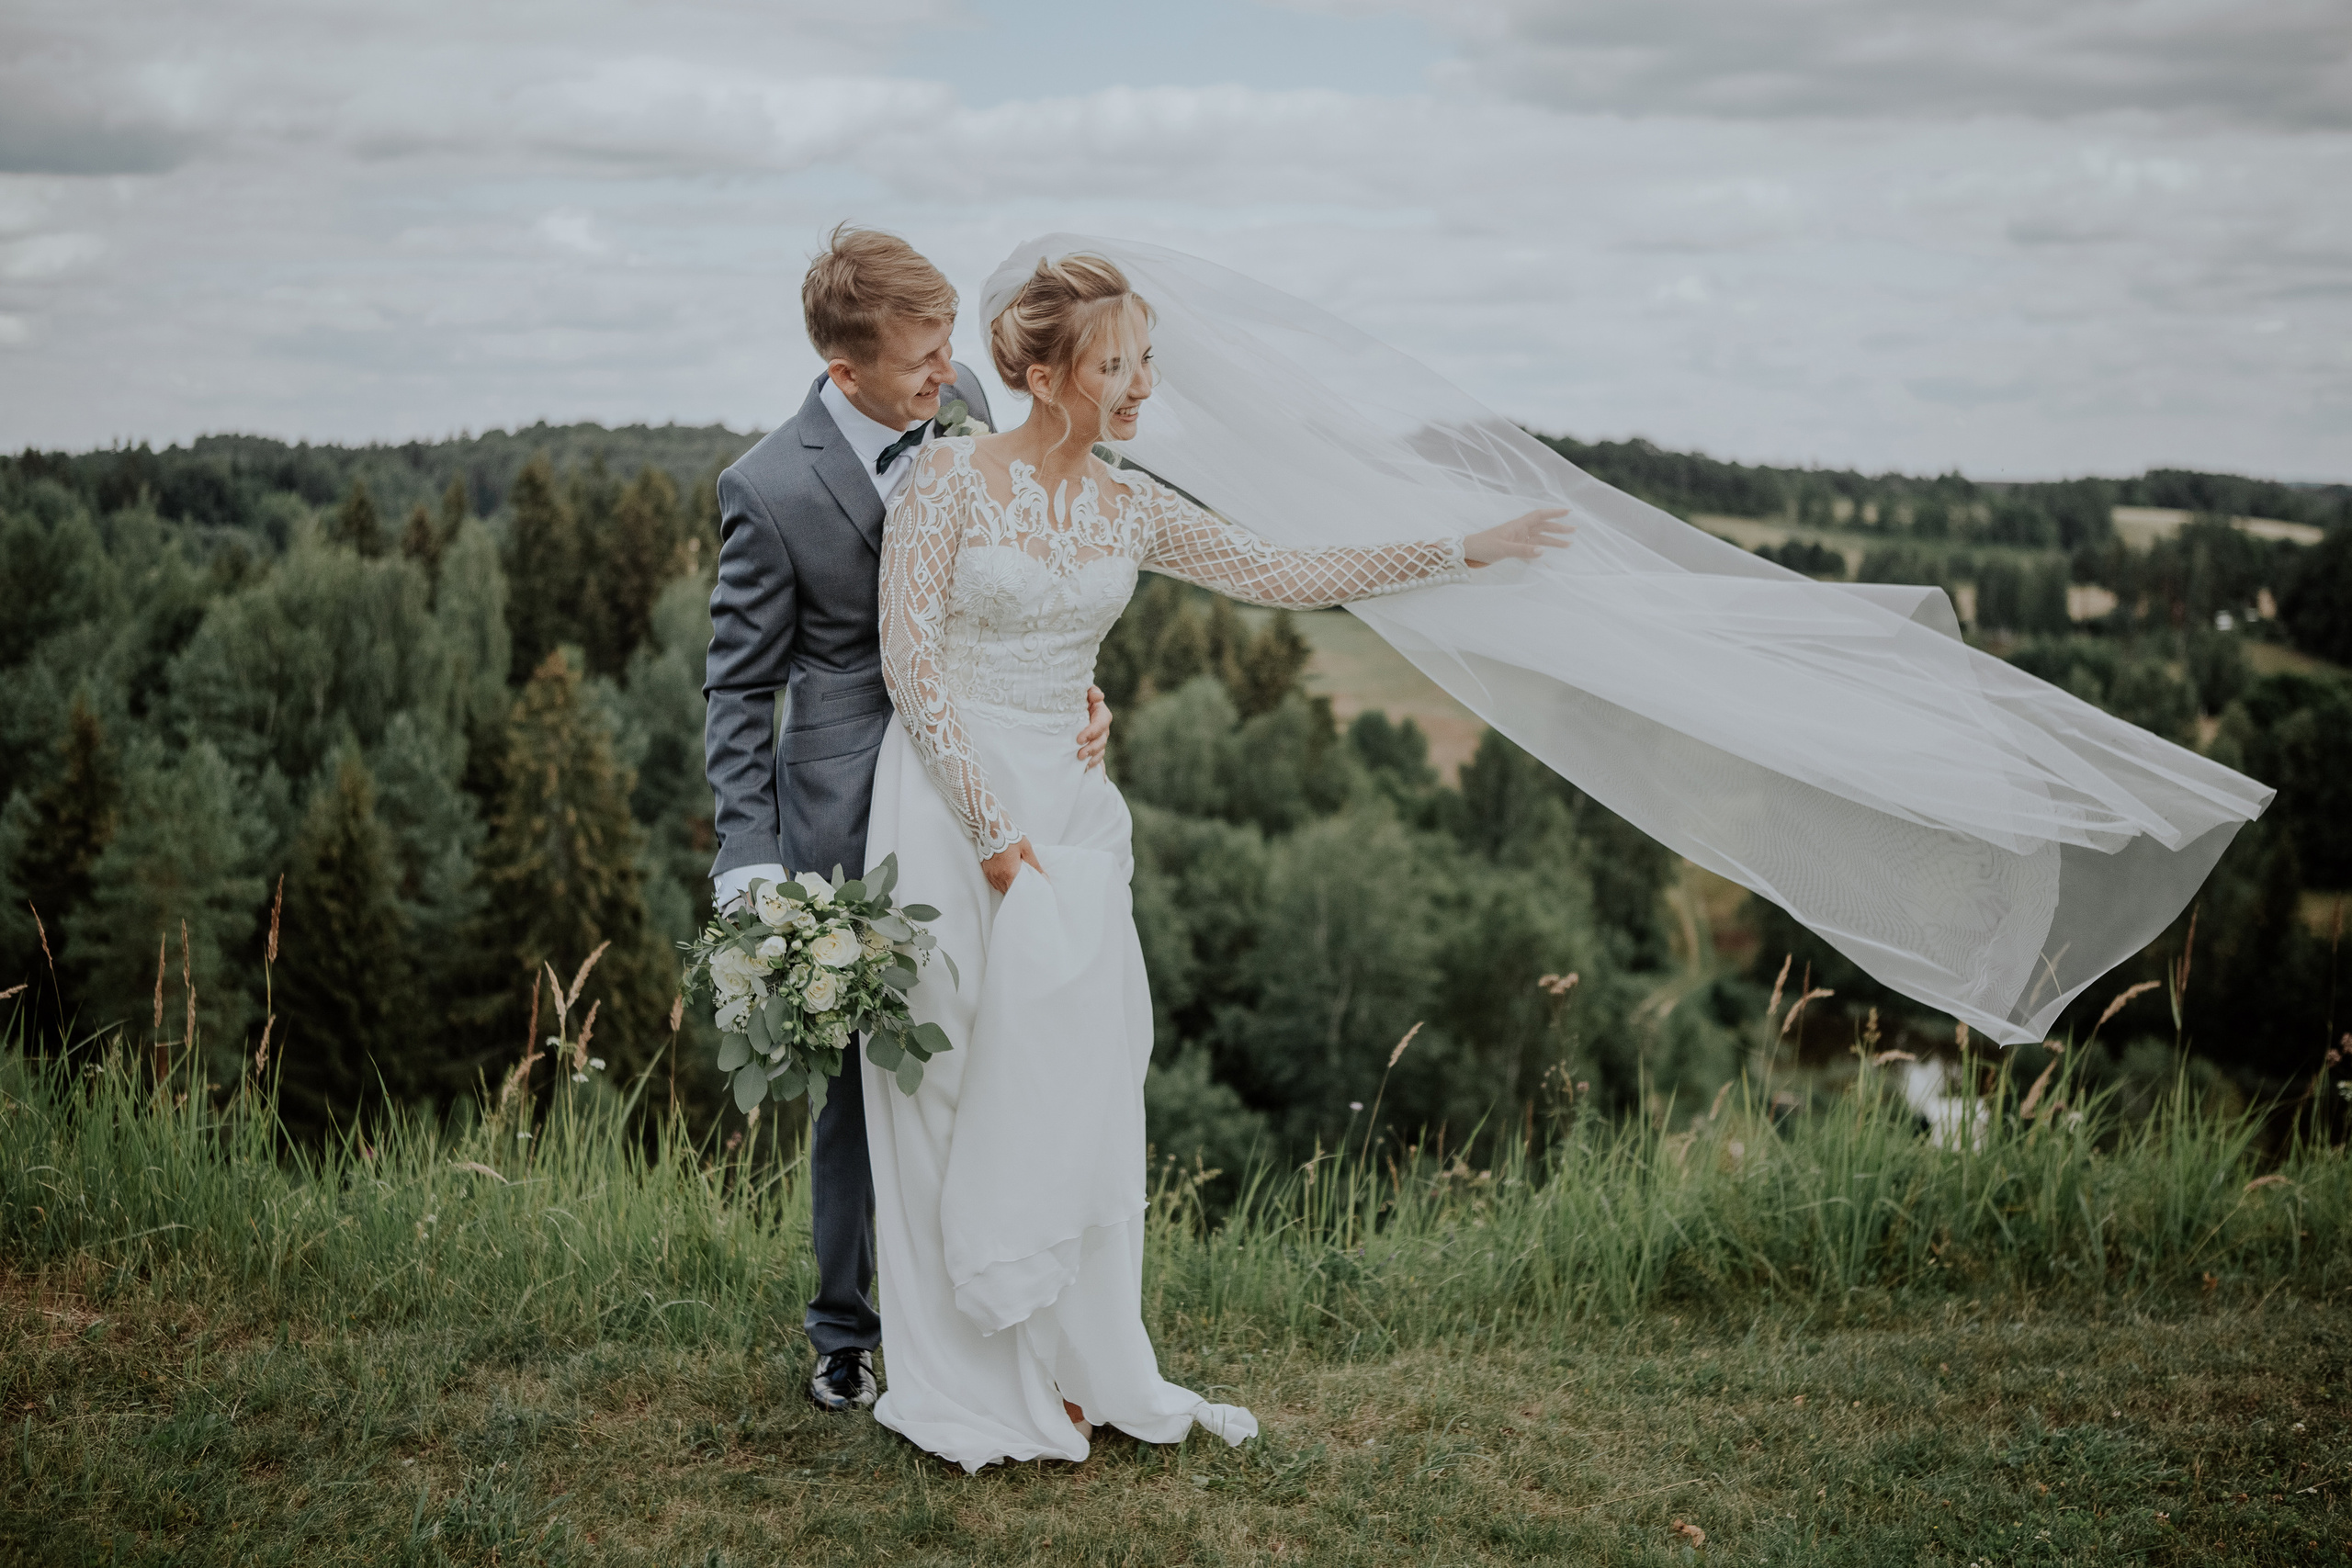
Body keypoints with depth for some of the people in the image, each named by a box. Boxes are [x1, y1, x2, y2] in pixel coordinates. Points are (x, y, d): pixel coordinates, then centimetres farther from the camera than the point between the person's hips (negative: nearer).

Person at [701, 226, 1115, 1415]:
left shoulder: (964, 403, -1)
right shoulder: (771, 489, -16)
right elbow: (740, 686, -8)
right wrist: (748, 864, -15)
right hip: (856, 821, -4)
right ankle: (846, 1332, 24)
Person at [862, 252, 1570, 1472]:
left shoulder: (1130, 510, 8)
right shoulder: (952, 476, -8)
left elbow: (1288, 578, 11)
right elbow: (910, 659, -11)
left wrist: (1461, 553, 8)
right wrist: (991, 825, -15)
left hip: (1069, 808, 5)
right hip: (949, 796, -5)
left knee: (1074, 1093, 5)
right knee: (957, 1088, 0)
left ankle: (1071, 1372, 15)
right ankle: (971, 1387, 9)